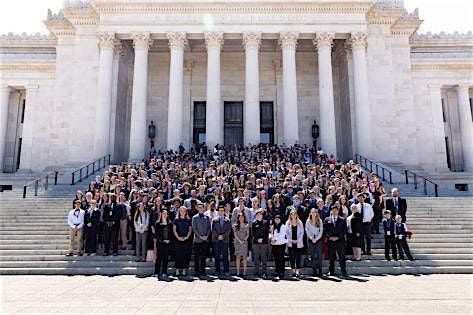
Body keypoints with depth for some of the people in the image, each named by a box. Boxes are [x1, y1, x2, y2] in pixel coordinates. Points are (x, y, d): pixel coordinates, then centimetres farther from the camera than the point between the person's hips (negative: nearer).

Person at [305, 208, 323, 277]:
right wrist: (312, 239, -8)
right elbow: (307, 231, 1)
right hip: (310, 240, 1)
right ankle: (314, 271, 6)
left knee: (319, 255, -5)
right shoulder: (308, 221, 6)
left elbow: (321, 231, 1)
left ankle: (320, 271, -2)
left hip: (318, 239, 0)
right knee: (312, 256, 2)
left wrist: (316, 239, -7)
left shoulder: (320, 221, 5)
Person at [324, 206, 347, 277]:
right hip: (330, 241, 1)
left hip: (340, 240, -1)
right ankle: (331, 272, 12)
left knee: (342, 257, -1)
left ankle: (344, 272, 6)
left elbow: (344, 230, 3)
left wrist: (337, 237, -8)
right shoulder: (327, 220, 10)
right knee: (331, 257, 4)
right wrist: (330, 237, -7)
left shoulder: (342, 220, 9)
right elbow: (325, 230, 6)